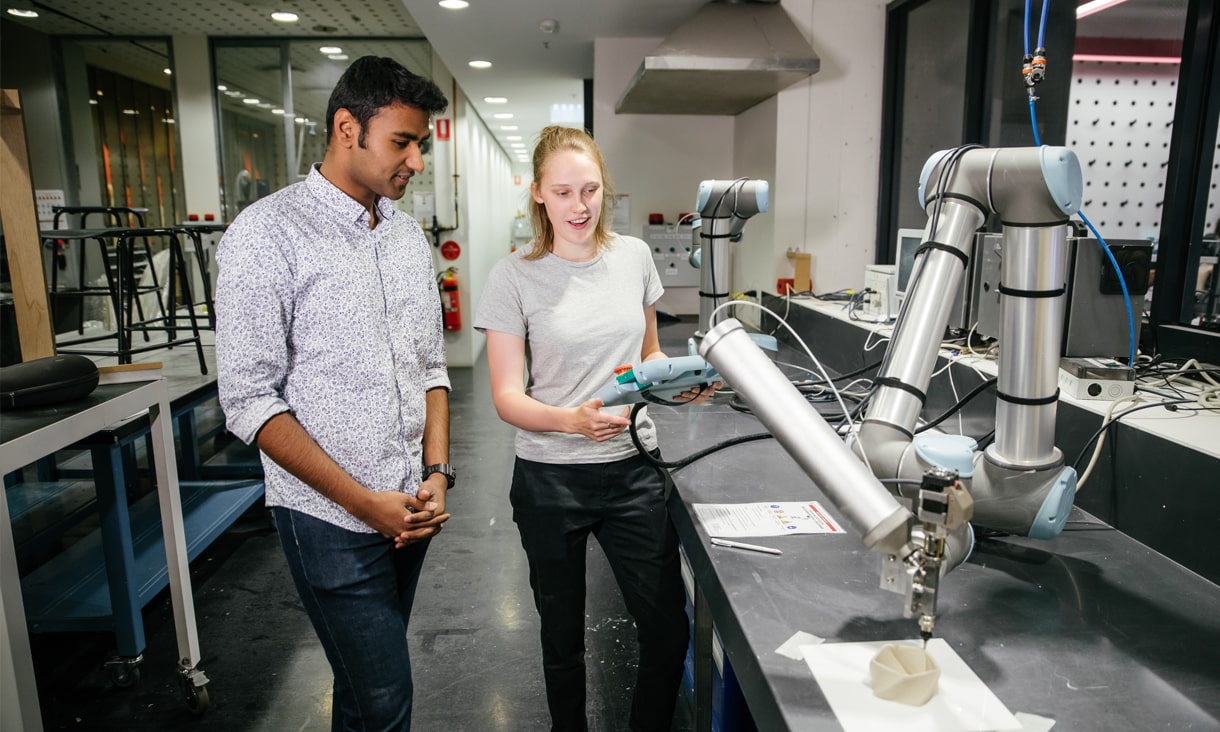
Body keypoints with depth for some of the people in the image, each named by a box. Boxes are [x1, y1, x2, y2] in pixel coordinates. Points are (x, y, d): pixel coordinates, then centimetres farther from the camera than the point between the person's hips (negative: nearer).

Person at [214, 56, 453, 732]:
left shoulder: (408, 233, 8)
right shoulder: (267, 233, -12)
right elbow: (250, 399, -15)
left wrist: (437, 472, -1)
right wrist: (364, 501, -17)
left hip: (410, 509, 6)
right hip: (331, 520, -6)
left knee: (370, 674, 21)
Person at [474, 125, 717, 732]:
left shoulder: (634, 256, 3)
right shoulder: (514, 277, -8)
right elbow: (507, 398, -9)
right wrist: (572, 419, -28)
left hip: (633, 469, 3)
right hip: (551, 480, -2)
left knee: (668, 632, 6)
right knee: (563, 640, 15)